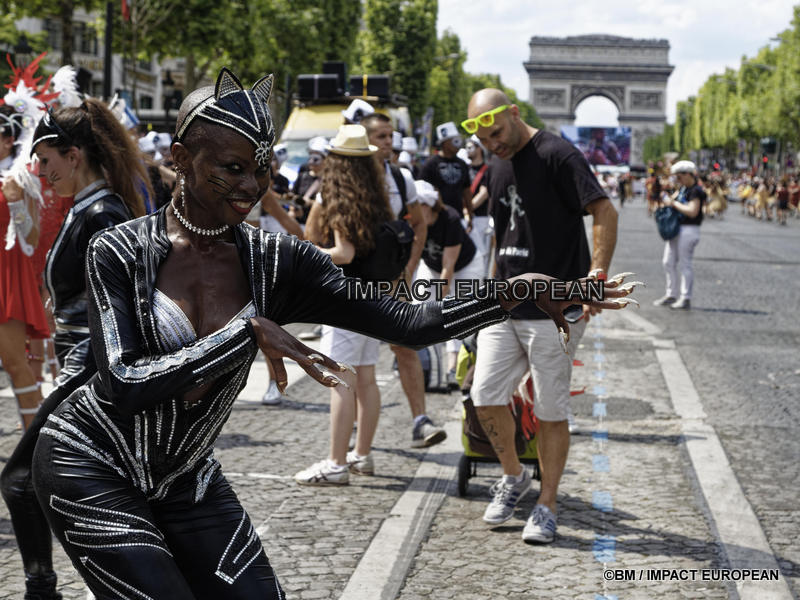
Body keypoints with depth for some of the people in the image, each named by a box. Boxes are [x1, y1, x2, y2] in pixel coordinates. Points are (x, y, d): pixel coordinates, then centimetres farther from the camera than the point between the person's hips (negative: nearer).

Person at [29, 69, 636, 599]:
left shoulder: (277, 262, -8)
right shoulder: (120, 252, -15)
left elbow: (409, 320, -16)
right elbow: (123, 387, -26)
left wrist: (518, 290, -29)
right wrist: (248, 330, -30)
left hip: (188, 478, 4)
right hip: (92, 467, -4)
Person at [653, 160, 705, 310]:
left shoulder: (696, 191, -14)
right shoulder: (682, 189, 13)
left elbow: (692, 212, -24)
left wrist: (673, 203, -17)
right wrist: (667, 200, 4)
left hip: (689, 230, -10)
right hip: (675, 229, 10)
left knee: (684, 264, -5)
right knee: (668, 262, 13)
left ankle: (685, 299, 1)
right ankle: (671, 295, 22)